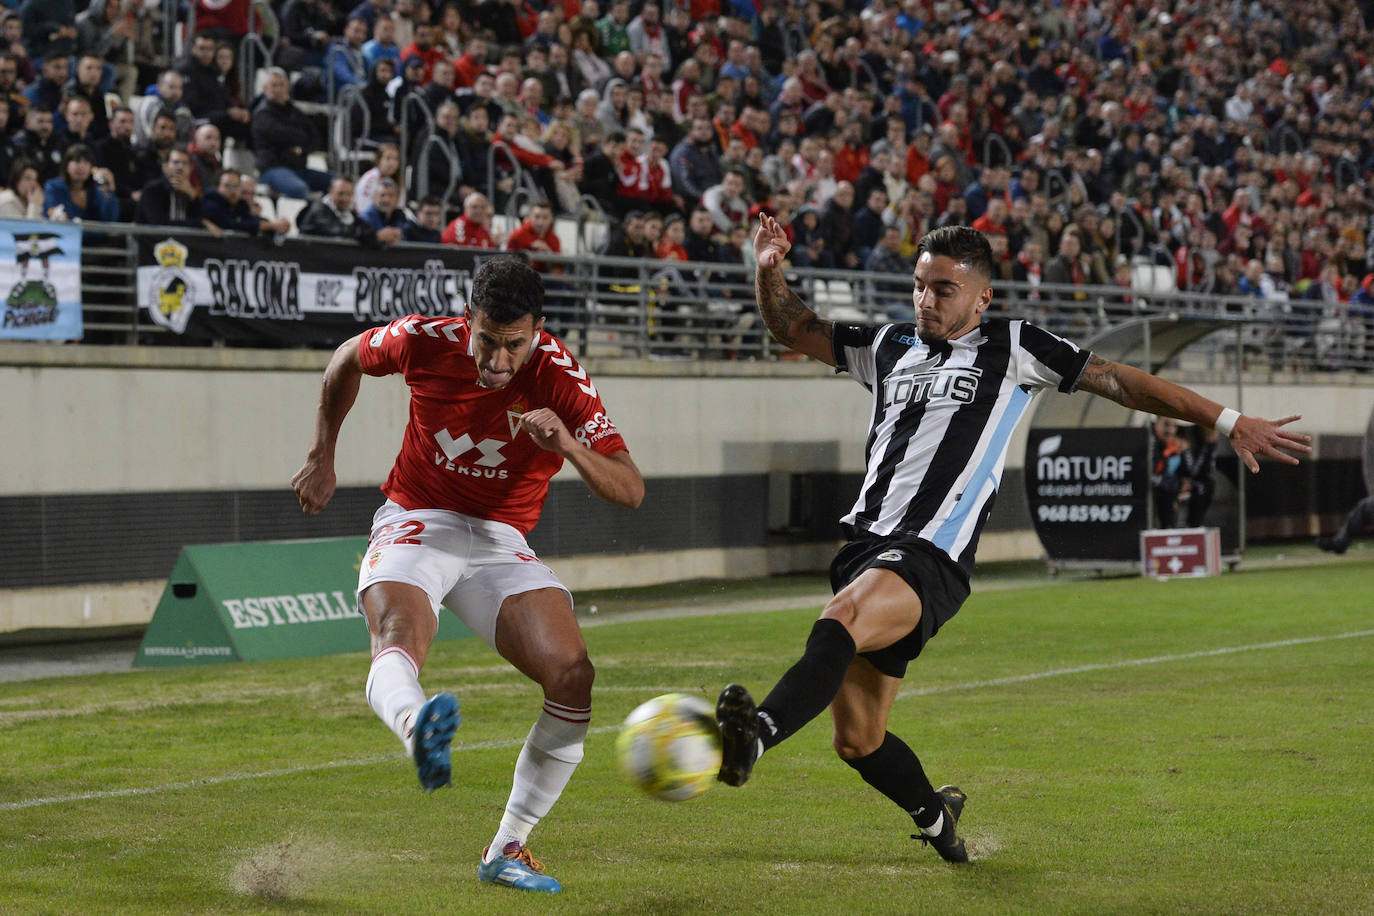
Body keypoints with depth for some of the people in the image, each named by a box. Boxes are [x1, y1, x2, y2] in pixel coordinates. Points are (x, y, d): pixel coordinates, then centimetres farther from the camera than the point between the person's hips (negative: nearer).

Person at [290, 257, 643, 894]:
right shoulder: (426, 341, -12)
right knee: (398, 639, -36)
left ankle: (507, 850, -7)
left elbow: (630, 491, -22)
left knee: (573, 675, -19)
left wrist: (568, 446, -40)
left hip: (501, 543, 1)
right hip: (416, 525, -1)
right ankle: (416, 726, -72)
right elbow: (348, 360, 12)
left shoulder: (560, 379, -15)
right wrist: (322, 457, 13)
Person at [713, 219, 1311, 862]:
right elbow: (792, 329, 28)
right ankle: (935, 817, 36)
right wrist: (769, 270, 7)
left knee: (842, 617, -37)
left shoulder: (1012, 348, 8)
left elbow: (1118, 381, 9)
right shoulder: (889, 348, 21)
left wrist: (1231, 423, 7)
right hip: (866, 542, 6)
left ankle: (754, 735, -58)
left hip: (931, 557, -6)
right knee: (857, 741, 7)